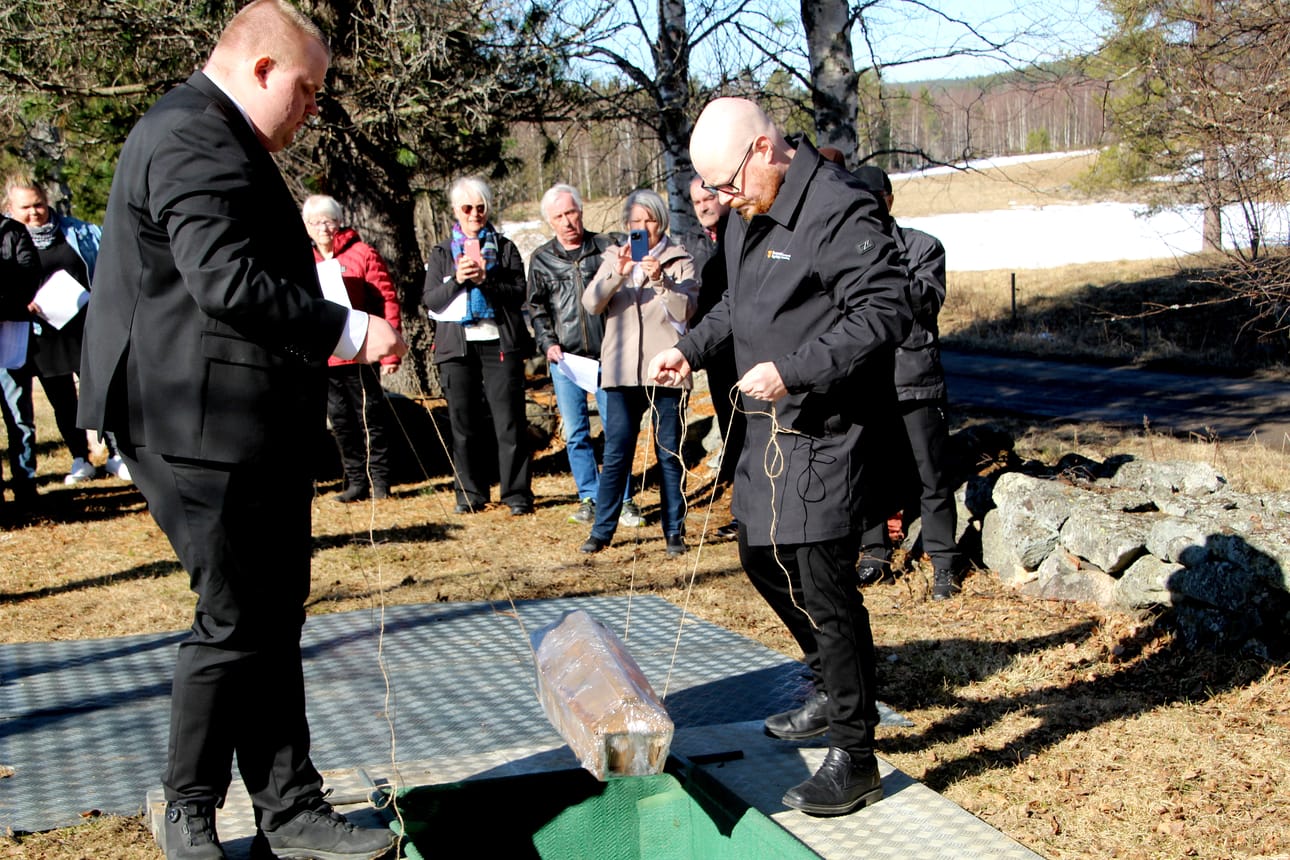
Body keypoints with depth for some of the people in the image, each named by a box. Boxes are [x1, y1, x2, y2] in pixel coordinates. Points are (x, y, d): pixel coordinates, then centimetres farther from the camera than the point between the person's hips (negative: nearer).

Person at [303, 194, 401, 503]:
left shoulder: (362, 254, -3)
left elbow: (387, 301, -5)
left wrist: (389, 351, -11)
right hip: (323, 358, 4)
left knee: (370, 417, 3)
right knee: (340, 422, 9)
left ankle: (379, 480, 12)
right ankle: (356, 481, 18)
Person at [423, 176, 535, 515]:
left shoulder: (505, 248, 10)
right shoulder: (441, 253, 13)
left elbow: (518, 294, -2)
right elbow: (430, 300, 2)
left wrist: (486, 280, -17)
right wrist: (456, 280, -15)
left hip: (500, 344, -2)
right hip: (457, 347, 2)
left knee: (510, 421, -5)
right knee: (463, 423, 4)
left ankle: (517, 493, 0)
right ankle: (470, 493, 13)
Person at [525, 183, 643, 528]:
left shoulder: (609, 247, 4)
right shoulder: (541, 259, 9)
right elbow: (536, 308, 14)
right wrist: (547, 343, 1)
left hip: (606, 355, -2)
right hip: (565, 358, 2)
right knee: (575, 433, 6)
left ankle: (623, 499, 7)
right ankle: (590, 497, 17)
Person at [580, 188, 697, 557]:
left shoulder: (680, 260, 5)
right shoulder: (615, 258, 11)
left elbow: (686, 310, -9)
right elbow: (591, 303, -4)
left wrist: (660, 279, -23)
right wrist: (617, 274, -20)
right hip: (622, 371, 1)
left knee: (670, 454, 5)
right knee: (615, 454, 1)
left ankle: (674, 531, 12)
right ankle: (602, 530, 8)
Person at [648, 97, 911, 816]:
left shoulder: (841, 211, -20)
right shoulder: (751, 213, 11)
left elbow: (887, 312, -24)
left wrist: (793, 370, -28)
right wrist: (692, 349, 12)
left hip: (826, 430, -10)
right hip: (770, 424, 10)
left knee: (824, 582, -7)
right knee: (764, 557, 18)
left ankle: (855, 759, 6)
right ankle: (838, 694, 38)